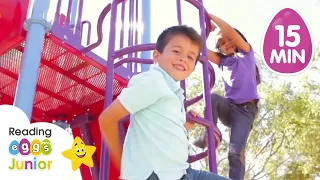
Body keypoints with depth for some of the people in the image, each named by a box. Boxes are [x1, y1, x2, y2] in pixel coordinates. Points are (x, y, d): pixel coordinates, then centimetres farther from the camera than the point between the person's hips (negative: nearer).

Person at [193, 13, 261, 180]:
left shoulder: (246, 54, 3)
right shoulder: (223, 61, 15)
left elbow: (231, 32, -12)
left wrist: (211, 16, -8)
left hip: (246, 109, -4)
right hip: (228, 107, 4)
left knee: (236, 151, -17)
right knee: (214, 97, -31)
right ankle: (208, 136, -23)